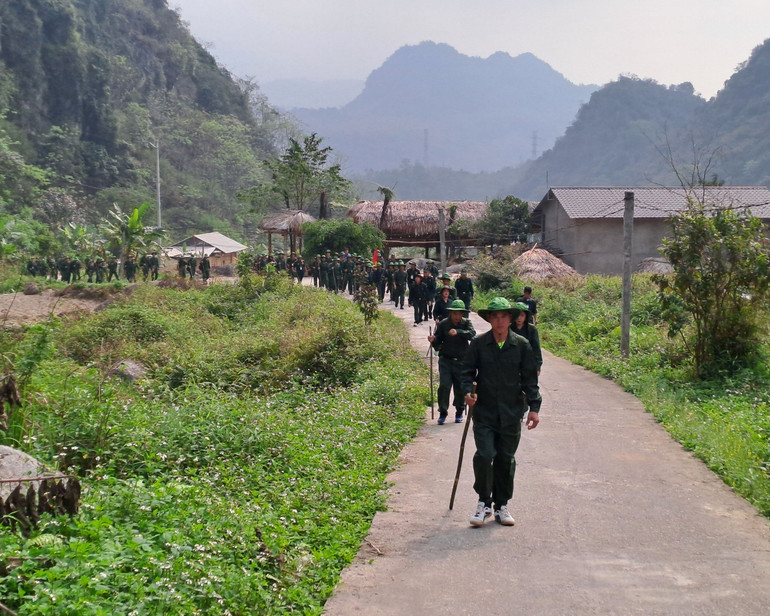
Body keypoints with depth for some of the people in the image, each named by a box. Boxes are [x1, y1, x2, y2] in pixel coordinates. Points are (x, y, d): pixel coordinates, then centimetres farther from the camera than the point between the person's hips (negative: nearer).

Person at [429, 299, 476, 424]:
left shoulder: (466, 323, -2)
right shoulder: (443, 324, -1)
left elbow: (472, 334, -22)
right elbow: (437, 343, 2)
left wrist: (458, 332, -37)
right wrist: (433, 340, -21)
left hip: (461, 361, 0)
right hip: (446, 360, 0)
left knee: (460, 388, 6)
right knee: (444, 386, -9)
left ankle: (459, 412, 24)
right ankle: (443, 412, 4)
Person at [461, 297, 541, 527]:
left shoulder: (522, 345, 2)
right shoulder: (478, 344, 0)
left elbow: (530, 378, 5)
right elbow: (467, 371, 5)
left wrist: (534, 407, 0)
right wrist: (468, 391, -14)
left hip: (511, 413, 1)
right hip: (484, 411, -1)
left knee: (506, 460, 7)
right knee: (484, 456, -11)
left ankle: (501, 505, 21)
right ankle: (484, 503, 7)